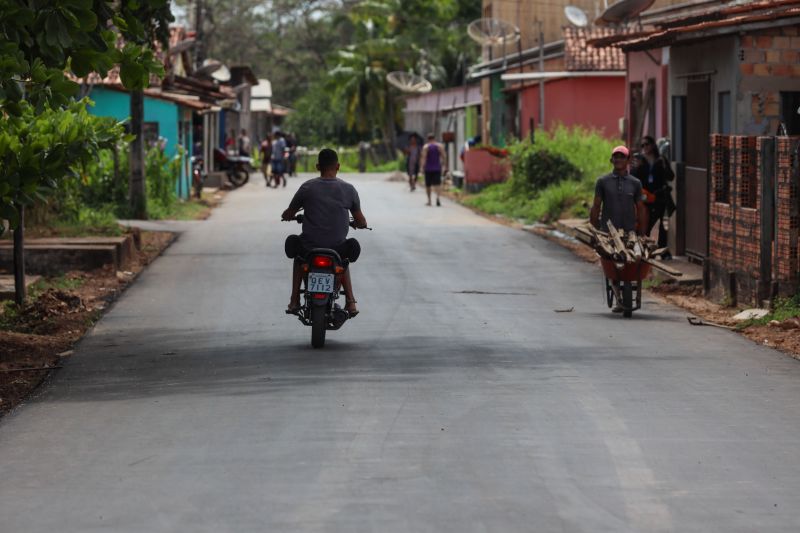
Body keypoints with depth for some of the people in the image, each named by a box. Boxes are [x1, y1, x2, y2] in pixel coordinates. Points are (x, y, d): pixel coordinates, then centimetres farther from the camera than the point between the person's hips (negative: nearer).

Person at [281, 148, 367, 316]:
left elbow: (287, 215, 3)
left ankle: (294, 301, 28)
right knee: (343, 259, 37)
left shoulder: (307, 187, -7)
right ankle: (350, 302, 25)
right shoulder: (348, 189, -5)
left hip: (310, 247, -1)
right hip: (338, 246, 1)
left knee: (298, 254, 35)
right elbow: (361, 222, 2)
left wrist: (287, 215, 27)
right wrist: (358, 223, 26)